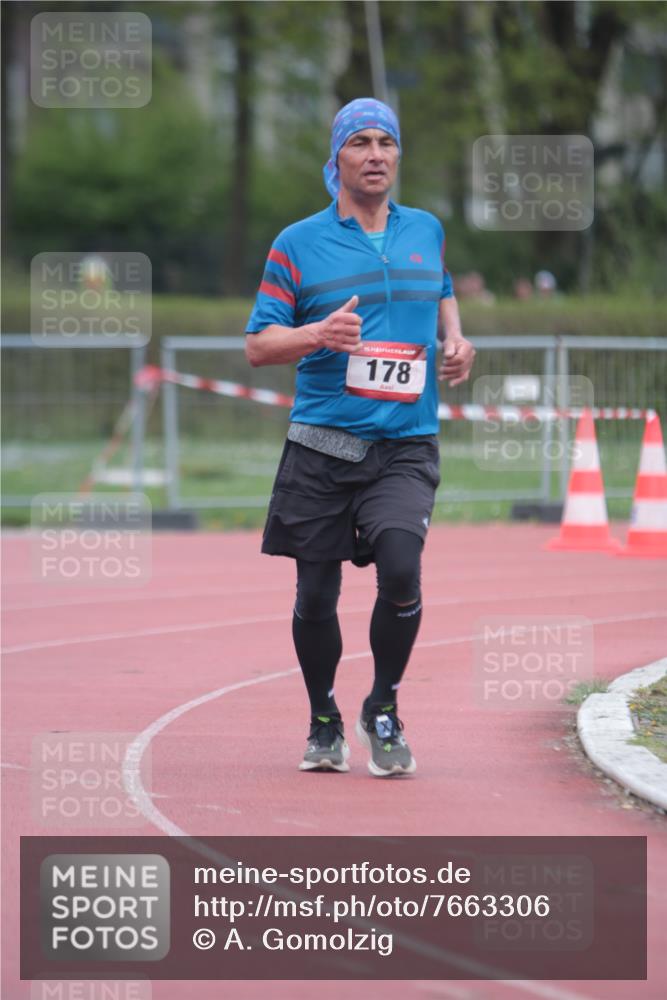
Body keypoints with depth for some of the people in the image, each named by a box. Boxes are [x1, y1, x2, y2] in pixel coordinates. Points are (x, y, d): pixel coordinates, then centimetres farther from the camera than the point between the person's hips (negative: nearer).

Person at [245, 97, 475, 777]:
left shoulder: (426, 231, 12)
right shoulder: (299, 244, 2)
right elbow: (258, 344, 0)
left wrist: (455, 340, 11)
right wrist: (319, 334, -18)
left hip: (406, 446, 1)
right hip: (320, 446, -1)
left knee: (400, 569, -20)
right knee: (315, 595, 3)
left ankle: (384, 710, 1)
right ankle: (324, 722, 26)